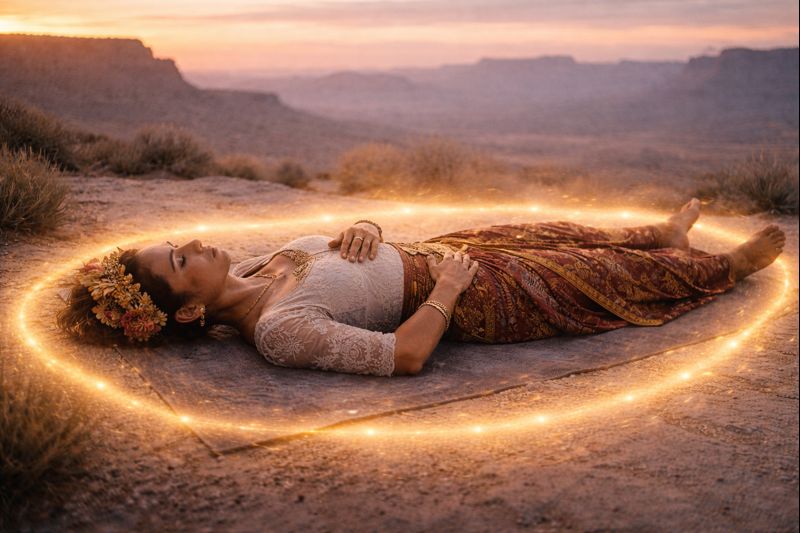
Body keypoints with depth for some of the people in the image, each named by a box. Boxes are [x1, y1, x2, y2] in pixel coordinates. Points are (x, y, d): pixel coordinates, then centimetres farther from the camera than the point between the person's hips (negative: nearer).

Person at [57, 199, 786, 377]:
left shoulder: (250, 270, -5)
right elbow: (405, 355, -34)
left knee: (554, 236, 24)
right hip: (465, 295, -7)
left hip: (427, 254, 7)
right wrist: (448, 286, -21)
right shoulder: (277, 331, -31)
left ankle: (663, 236, 55)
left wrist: (365, 228, -13)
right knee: (602, 276, 12)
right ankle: (727, 266, 40)